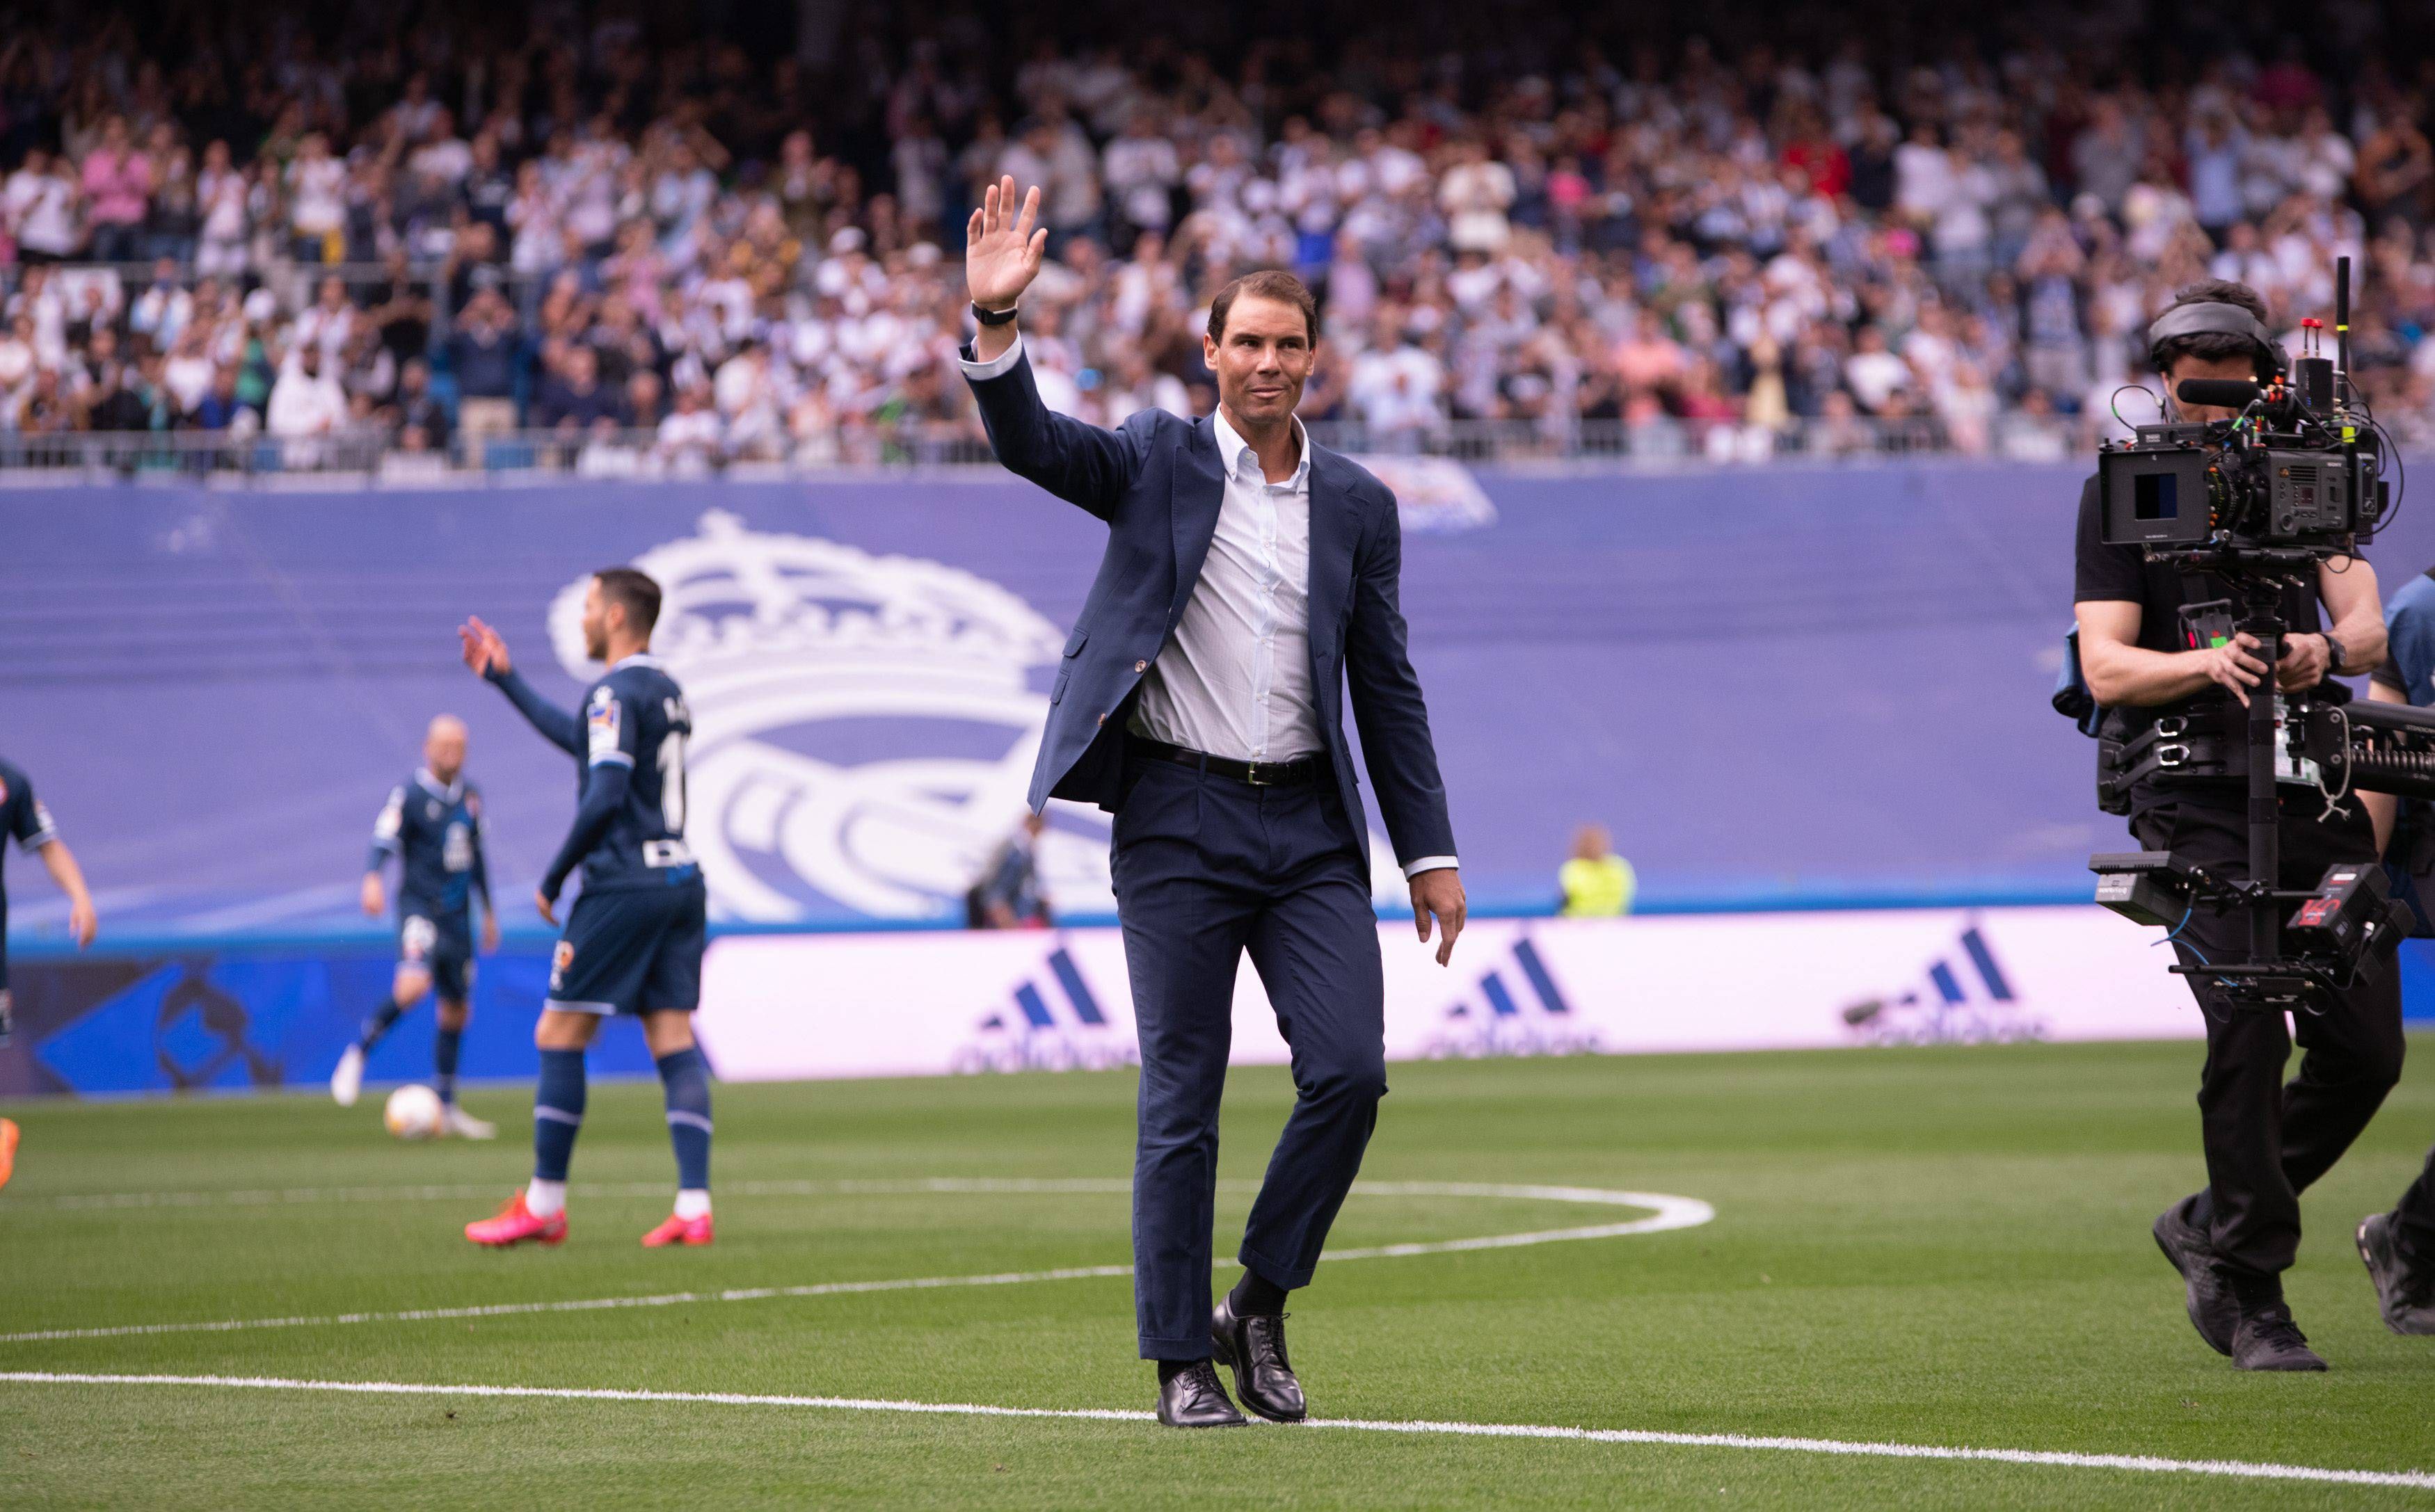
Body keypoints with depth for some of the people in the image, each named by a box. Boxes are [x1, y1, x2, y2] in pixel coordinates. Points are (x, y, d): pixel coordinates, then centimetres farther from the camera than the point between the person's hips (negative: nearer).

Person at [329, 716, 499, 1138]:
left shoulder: (470, 795, 12)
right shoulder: (408, 795, -7)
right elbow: (383, 842, -17)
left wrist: (489, 911, 27)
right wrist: (372, 880, -37)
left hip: (458, 914, 6)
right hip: (420, 908, -6)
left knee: (456, 1009, 9)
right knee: (413, 984, -30)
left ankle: (446, 1108, 19)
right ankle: (358, 1053, -10)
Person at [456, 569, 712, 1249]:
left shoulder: (615, 693, -11)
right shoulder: (666, 690, 17)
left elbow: (605, 795, -20)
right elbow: (581, 740, 32)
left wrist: (553, 879, -10)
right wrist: (504, 678, 39)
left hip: (623, 887, -8)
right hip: (680, 883, 8)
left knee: (558, 1038, 0)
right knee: (675, 1045, 3)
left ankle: (544, 1206, 3)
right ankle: (694, 1208, -6)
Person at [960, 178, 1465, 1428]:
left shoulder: (1359, 505, 11)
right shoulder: (1158, 462, 4)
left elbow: (1387, 690, 13)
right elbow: (1029, 442, -13)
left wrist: (1431, 852, 9)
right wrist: (997, 320, -30)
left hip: (1309, 826, 3)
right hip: (1179, 821, -3)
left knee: (1350, 1070, -9)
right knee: (1180, 1104, -1)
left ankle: (1259, 1306, 9)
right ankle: (1183, 1361, 6)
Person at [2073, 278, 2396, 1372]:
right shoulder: (2123, 494, 4)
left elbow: (2367, 625, 3)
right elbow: (2105, 666, -5)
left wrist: (2326, 647, -21)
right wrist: (2206, 664, -24)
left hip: (2313, 791, 4)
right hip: (2195, 806, -4)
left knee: (2367, 1048, 1)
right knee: (2249, 1032, -16)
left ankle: (2212, 1227, 21)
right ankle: (2251, 1293, -5)